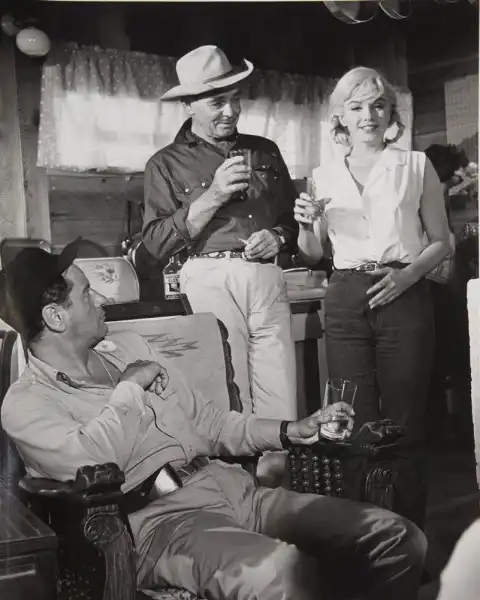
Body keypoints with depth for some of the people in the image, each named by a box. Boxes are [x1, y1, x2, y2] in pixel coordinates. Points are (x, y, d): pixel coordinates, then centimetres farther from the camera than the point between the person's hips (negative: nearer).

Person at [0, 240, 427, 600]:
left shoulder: (128, 346, 20)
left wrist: (293, 431, 13)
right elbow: (93, 465, -21)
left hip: (227, 484, 7)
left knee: (399, 540, -7)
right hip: (158, 518, -6)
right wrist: (130, 388, -6)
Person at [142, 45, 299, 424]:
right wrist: (212, 197, -11)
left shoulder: (265, 152, 19)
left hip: (269, 280, 3)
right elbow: (157, 243, -3)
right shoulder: (167, 164, 7)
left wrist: (279, 236, 1)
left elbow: (293, 218, 24)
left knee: (282, 411, -1)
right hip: (211, 282, -3)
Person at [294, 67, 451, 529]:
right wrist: (306, 224, -5)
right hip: (345, 300, 2)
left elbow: (440, 242, 8)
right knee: (356, 424, 1)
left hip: (403, 297, -1)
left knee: (404, 424, -1)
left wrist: (409, 273, -10)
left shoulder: (415, 166, 7)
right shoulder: (324, 176, 12)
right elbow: (313, 253, 16)